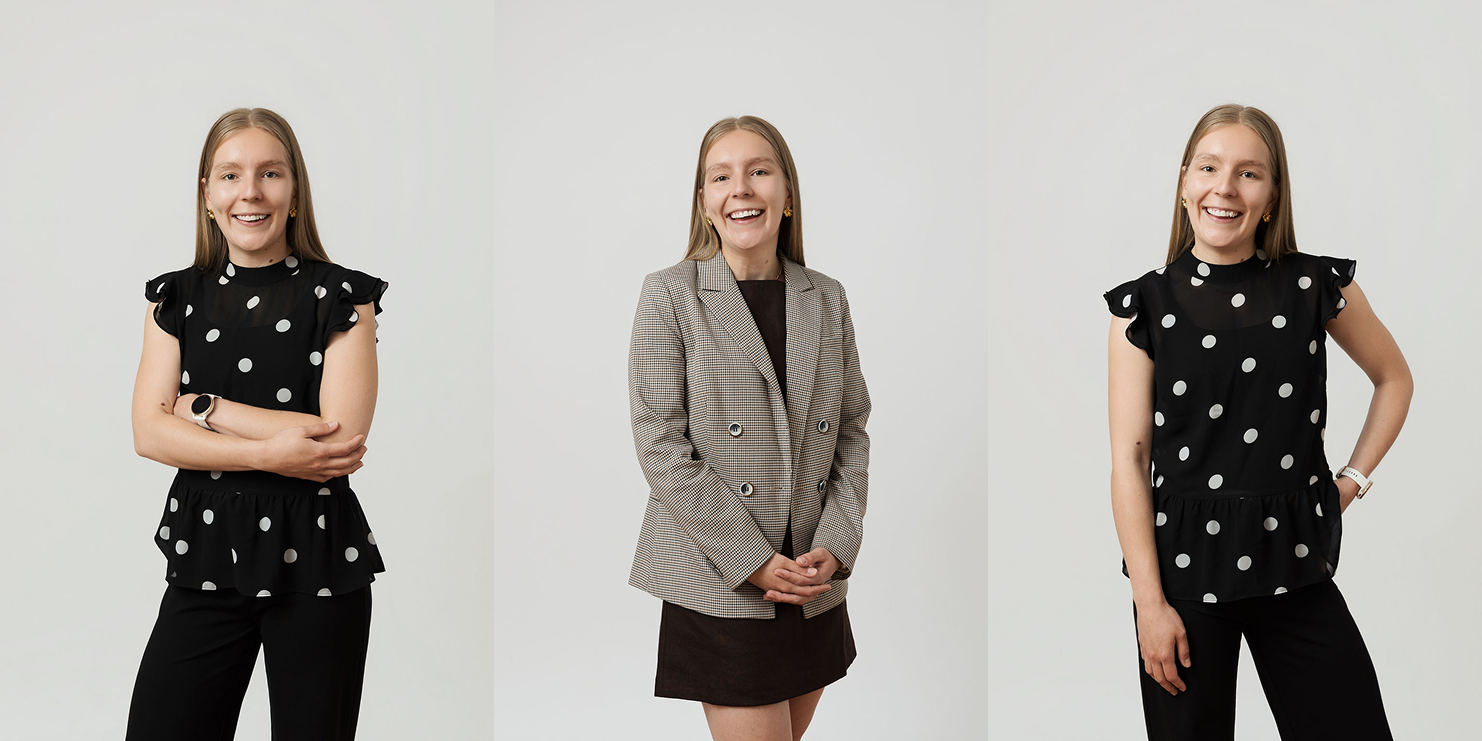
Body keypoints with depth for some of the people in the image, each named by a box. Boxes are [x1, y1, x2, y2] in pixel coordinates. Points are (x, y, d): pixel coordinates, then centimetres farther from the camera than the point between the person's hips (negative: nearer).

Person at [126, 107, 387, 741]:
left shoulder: (339, 296, -2)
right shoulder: (177, 298, 8)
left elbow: (340, 440, -13)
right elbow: (150, 433, -2)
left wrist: (204, 406, -9)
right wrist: (269, 454, -15)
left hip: (315, 556, -2)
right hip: (207, 554, 3)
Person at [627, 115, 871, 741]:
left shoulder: (827, 298, 9)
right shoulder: (670, 295, -4)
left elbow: (852, 431, 9)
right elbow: (661, 446, -10)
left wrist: (835, 545, -6)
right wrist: (753, 561, -15)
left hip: (817, 585, 5)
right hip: (719, 586, -4)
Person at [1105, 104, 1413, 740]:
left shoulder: (1317, 287, 1)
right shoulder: (1145, 305, -2)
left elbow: (1393, 378, 19)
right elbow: (1129, 460, -4)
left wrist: (1353, 480, 8)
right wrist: (1150, 604, -9)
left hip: (1294, 566, 1)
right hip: (1183, 562, -1)